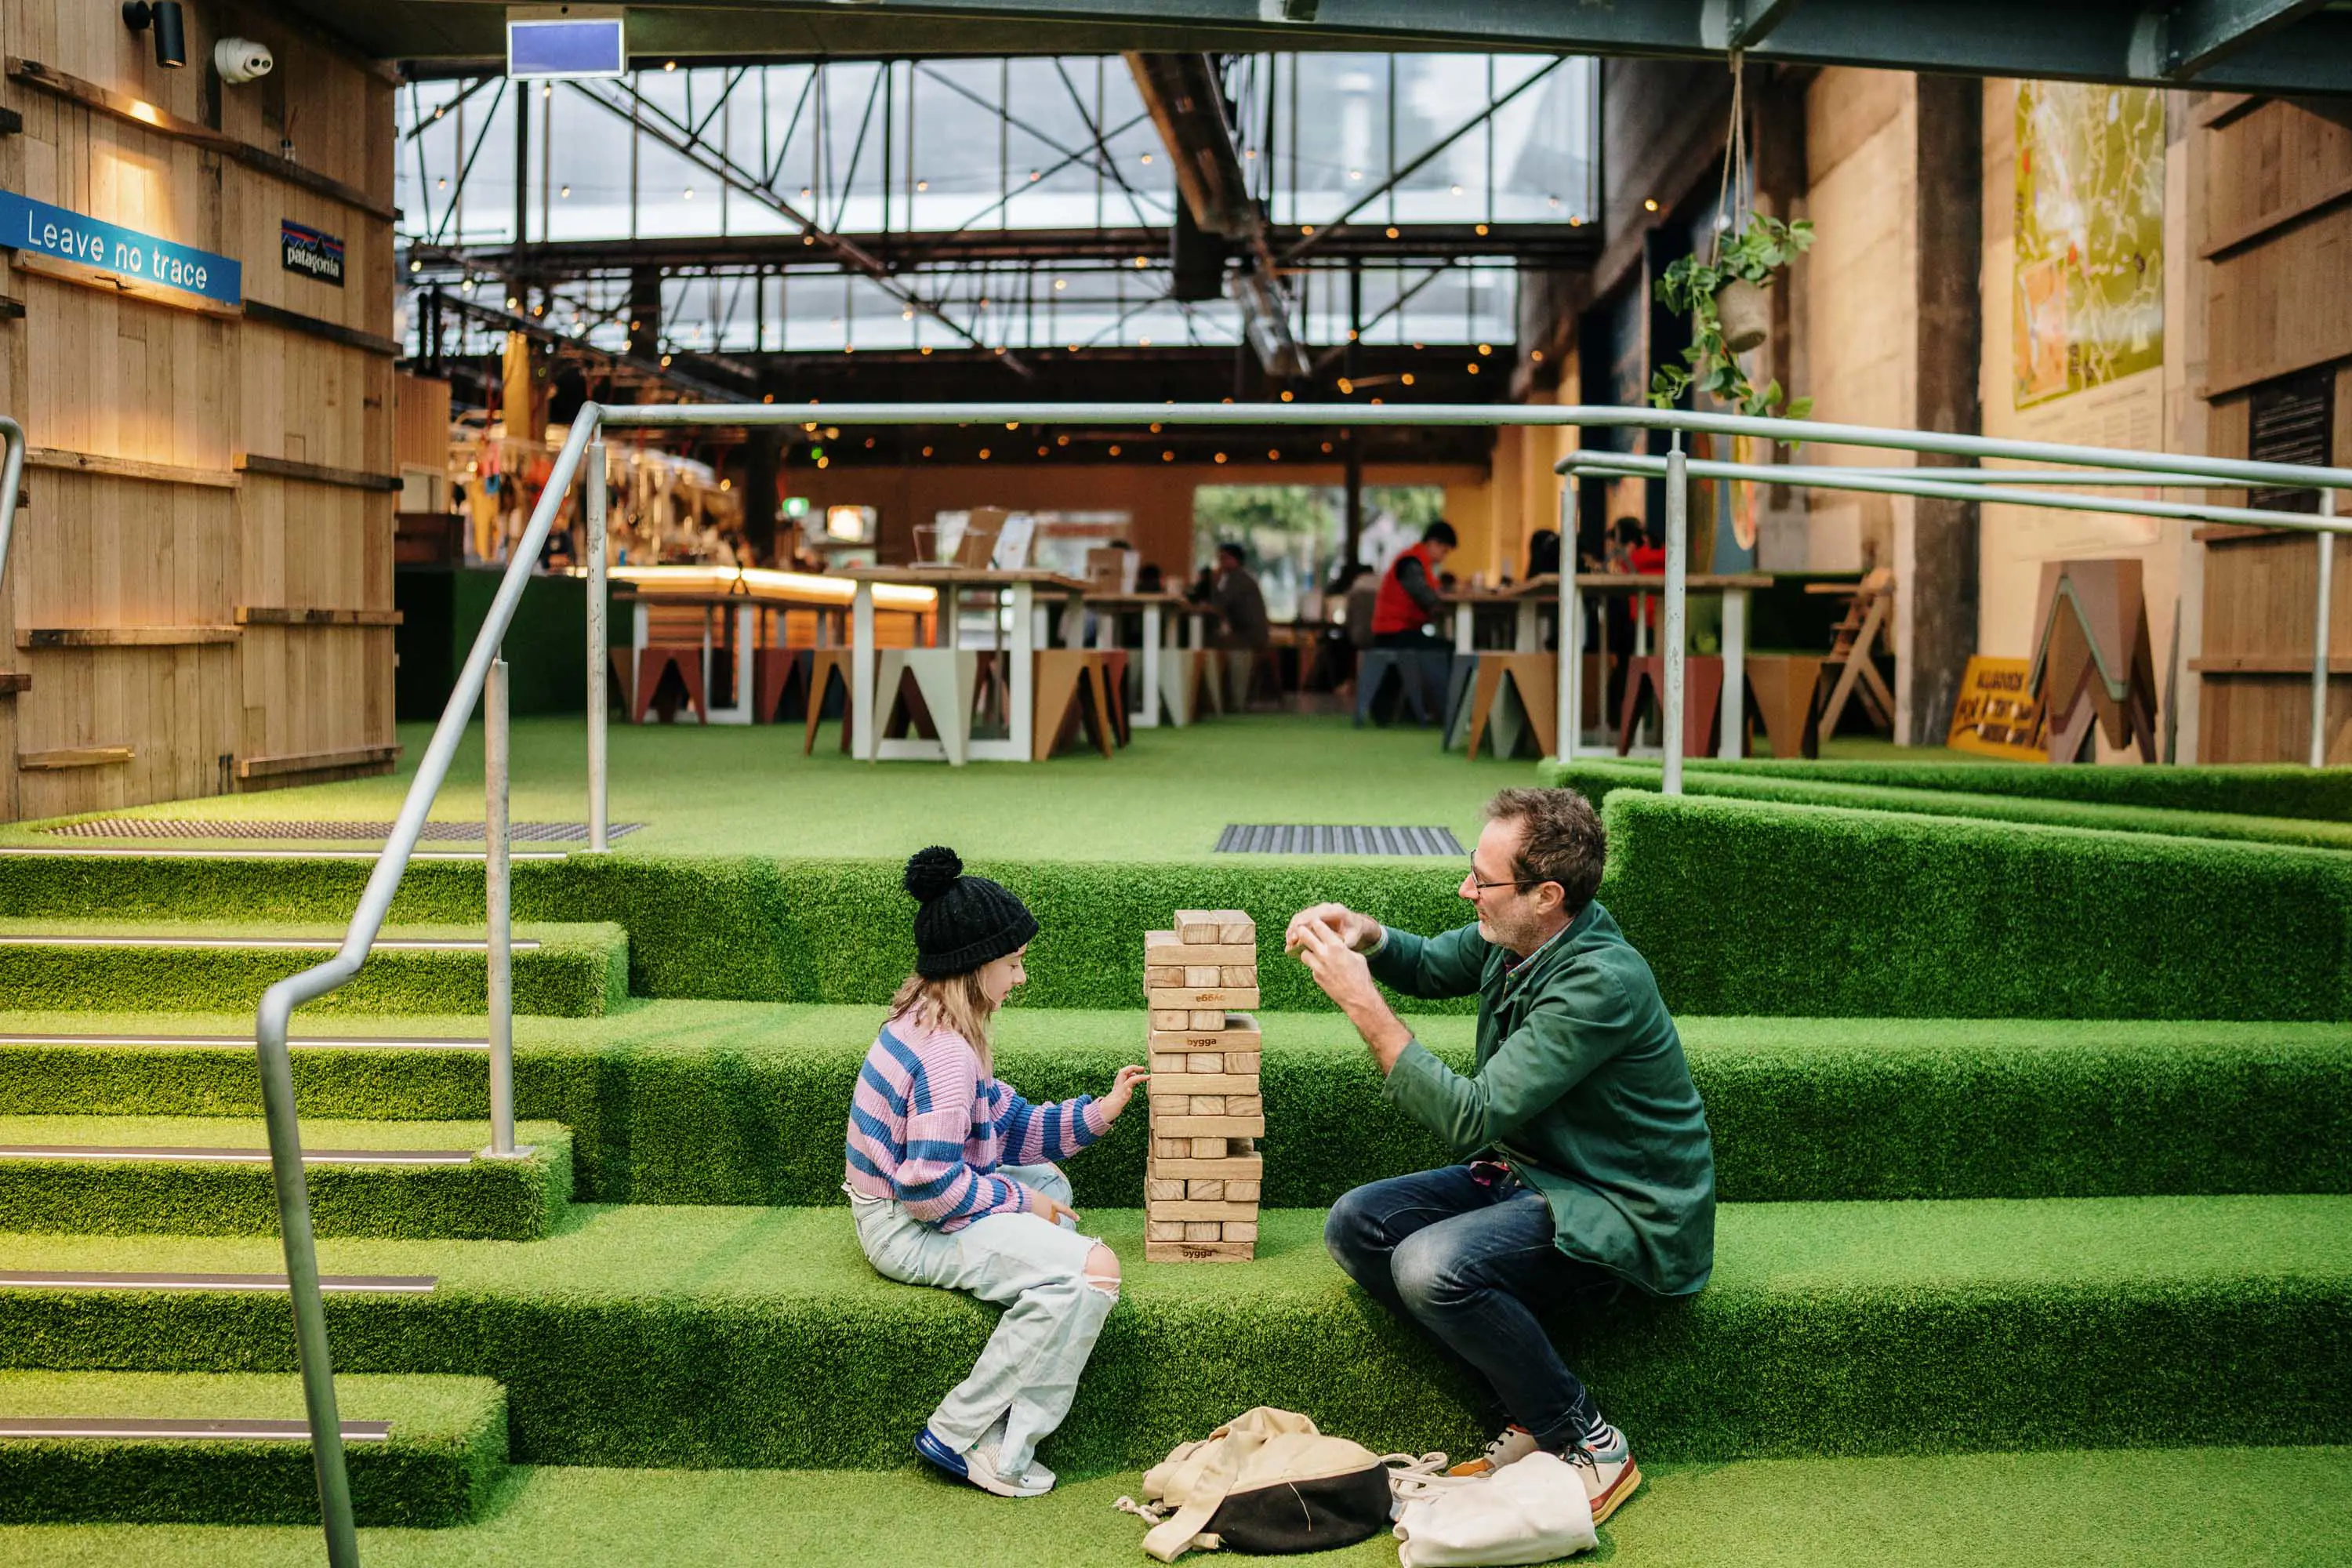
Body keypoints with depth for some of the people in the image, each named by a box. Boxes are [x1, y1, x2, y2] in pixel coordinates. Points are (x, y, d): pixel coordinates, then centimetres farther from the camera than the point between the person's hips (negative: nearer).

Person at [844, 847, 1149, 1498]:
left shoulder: (924, 1026, 9)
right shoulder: (945, 1054, -23)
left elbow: (1011, 1126, 15)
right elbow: (930, 1187, -27)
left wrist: (1097, 1112, 10)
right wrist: (1018, 1201, -13)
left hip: (904, 1210, 11)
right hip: (911, 1231, -11)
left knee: (1050, 1183, 31)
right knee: (1092, 1269, -20)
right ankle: (956, 1438, -8)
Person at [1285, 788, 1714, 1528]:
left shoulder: (1601, 982, -28)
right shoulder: (1517, 937, -3)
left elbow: (1471, 1119, -29)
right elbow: (1431, 965, 20)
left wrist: (1363, 1003, -25)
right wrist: (1368, 939, -3)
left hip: (1619, 1216, -9)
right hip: (1531, 1175, 9)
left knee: (1434, 1266, -30)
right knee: (1356, 1225, -5)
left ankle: (1588, 1443, -8)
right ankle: (1532, 1411, -1)